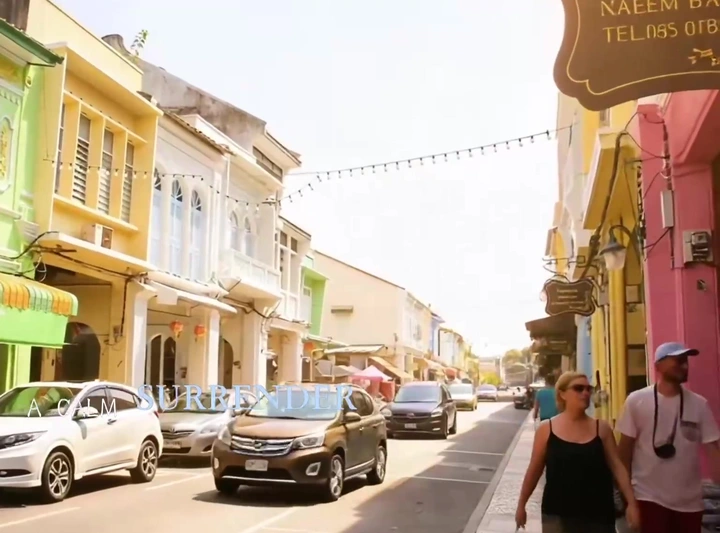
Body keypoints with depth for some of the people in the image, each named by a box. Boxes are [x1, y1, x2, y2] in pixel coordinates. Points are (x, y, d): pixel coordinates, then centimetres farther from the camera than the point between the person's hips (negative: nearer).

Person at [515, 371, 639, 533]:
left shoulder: (601, 428, 1)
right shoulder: (546, 429, -3)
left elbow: (617, 466, 1)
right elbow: (534, 470, 4)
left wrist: (631, 502, -8)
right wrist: (521, 505, 8)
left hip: (598, 514, 2)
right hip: (558, 514, -2)